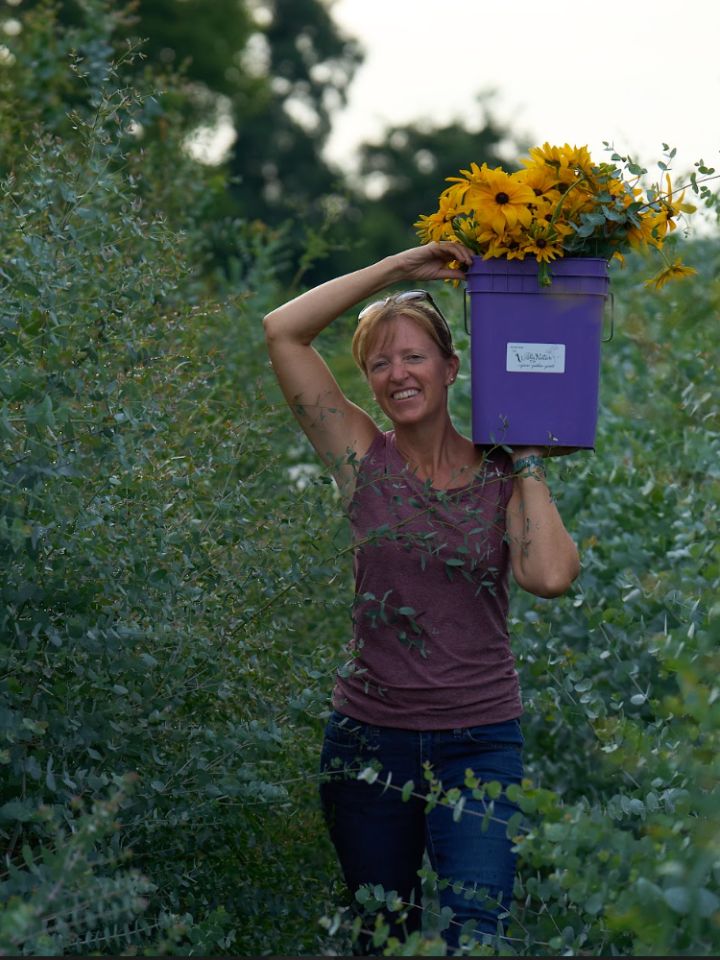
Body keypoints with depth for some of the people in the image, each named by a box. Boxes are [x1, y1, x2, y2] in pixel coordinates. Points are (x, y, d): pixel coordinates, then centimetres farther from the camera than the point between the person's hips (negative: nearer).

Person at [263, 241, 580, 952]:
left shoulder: (503, 476, 1)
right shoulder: (365, 459, 1)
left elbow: (550, 575, -19)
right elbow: (282, 331, -7)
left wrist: (528, 460, -7)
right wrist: (397, 268, -5)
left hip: (480, 740, -1)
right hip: (370, 734, 1)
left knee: (474, 932, -13)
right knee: (381, 937, 12)